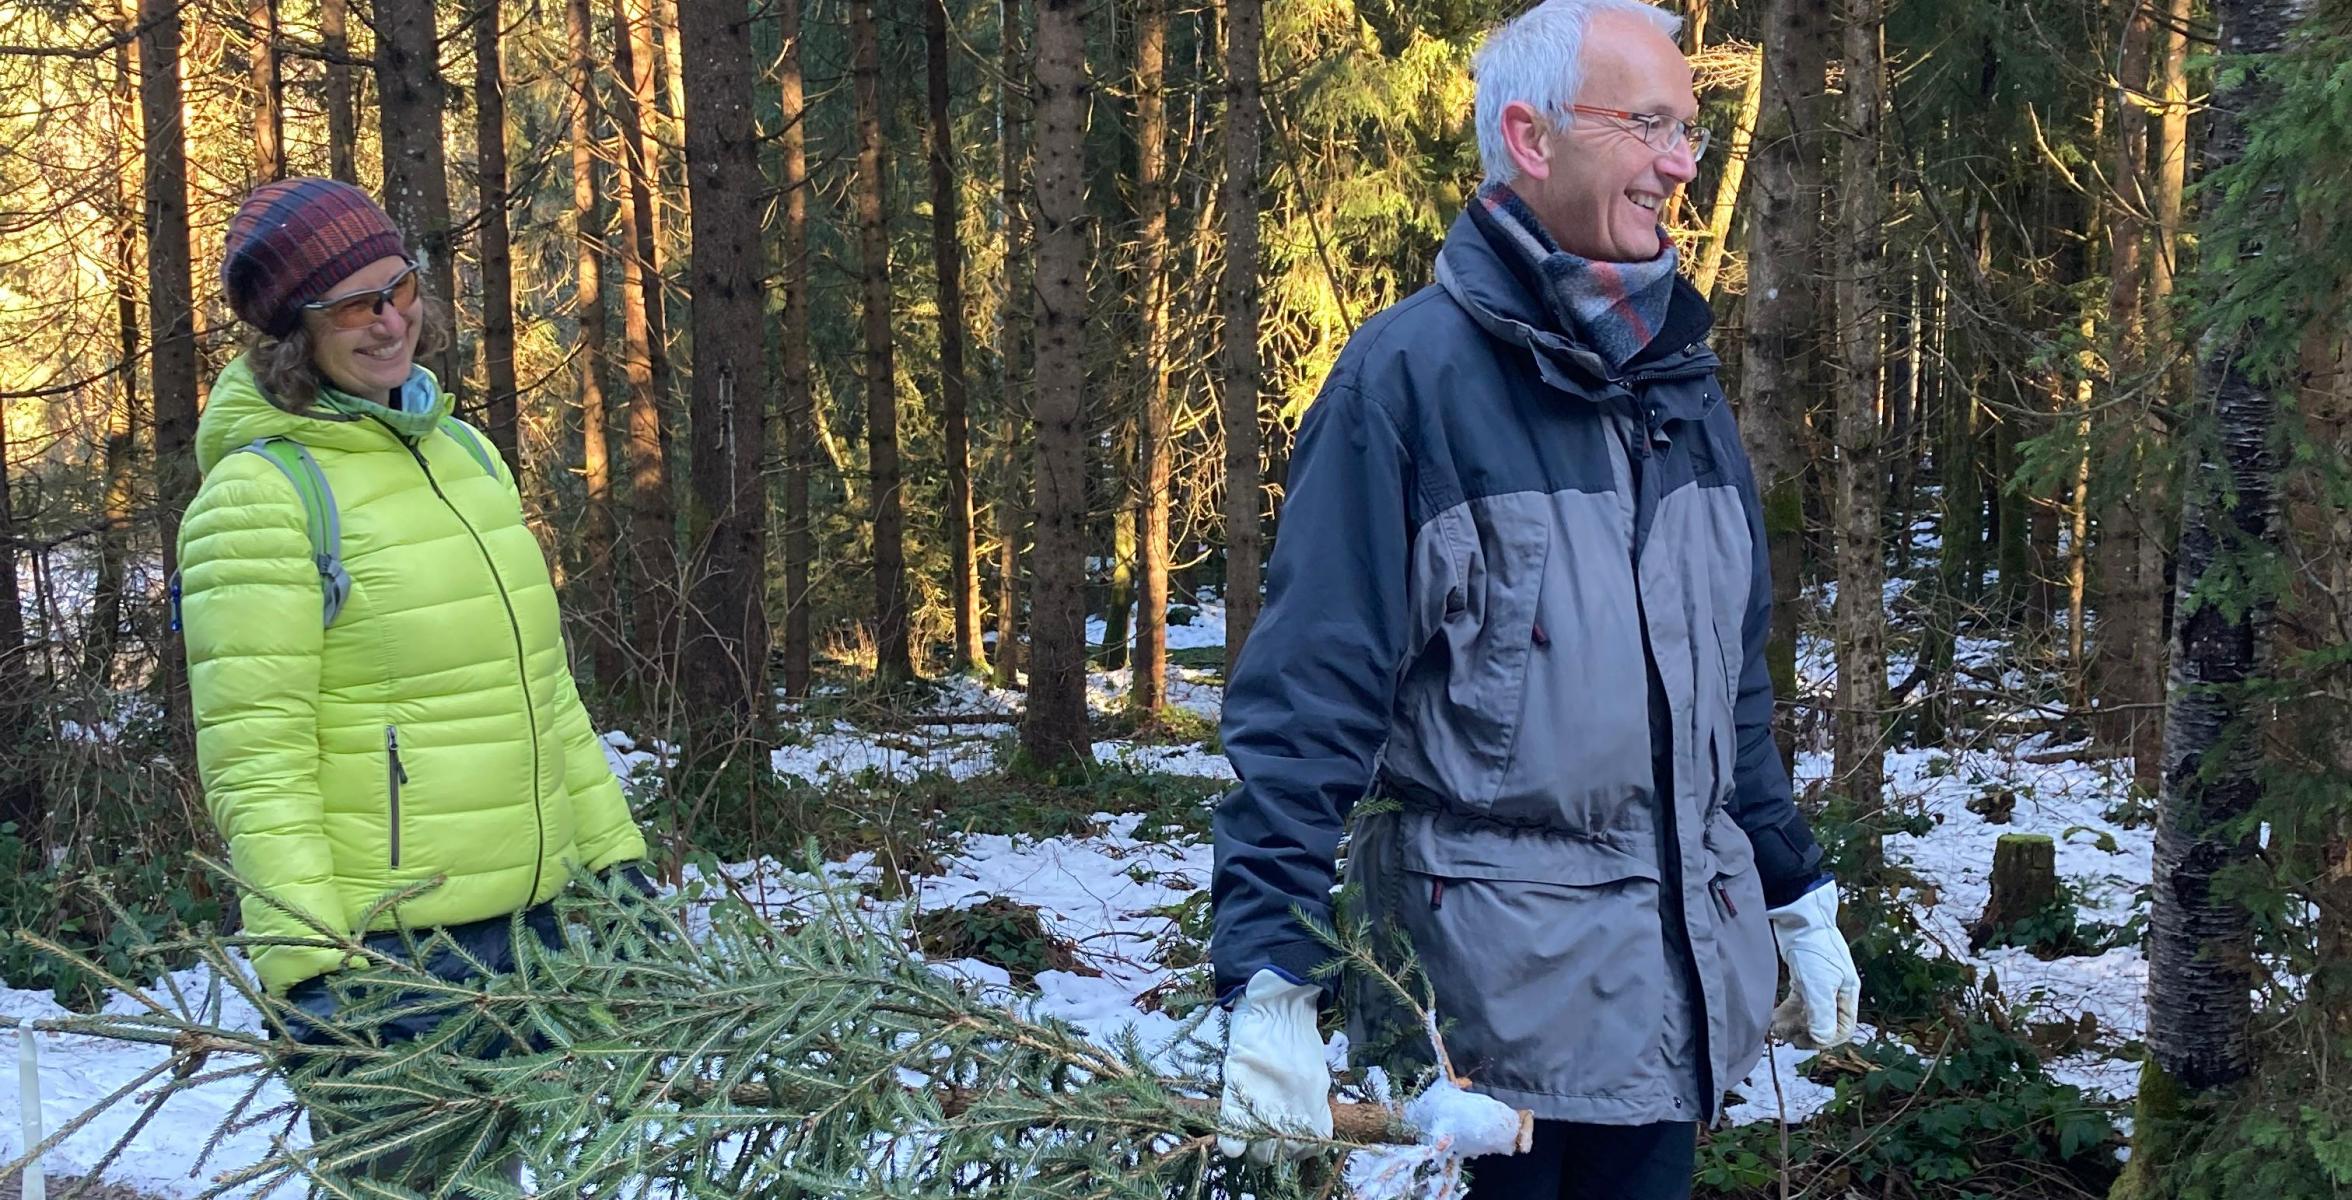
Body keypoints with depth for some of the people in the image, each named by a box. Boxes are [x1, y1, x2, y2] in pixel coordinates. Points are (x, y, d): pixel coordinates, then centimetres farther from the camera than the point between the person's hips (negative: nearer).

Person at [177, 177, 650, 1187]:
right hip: (384, 949, -7)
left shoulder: (464, 451, 12)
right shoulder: (260, 496, -11)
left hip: (529, 918, 7)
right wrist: (306, 962, -22)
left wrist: (613, 850, 15)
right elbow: (254, 757, -17)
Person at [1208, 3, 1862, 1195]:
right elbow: (1306, 698, -17)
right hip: (1486, 981, -6)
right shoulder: (1408, 376, -12)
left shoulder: (1680, 380, 10)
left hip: (1678, 974, 6)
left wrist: (1797, 897, 18)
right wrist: (1270, 982, -23)